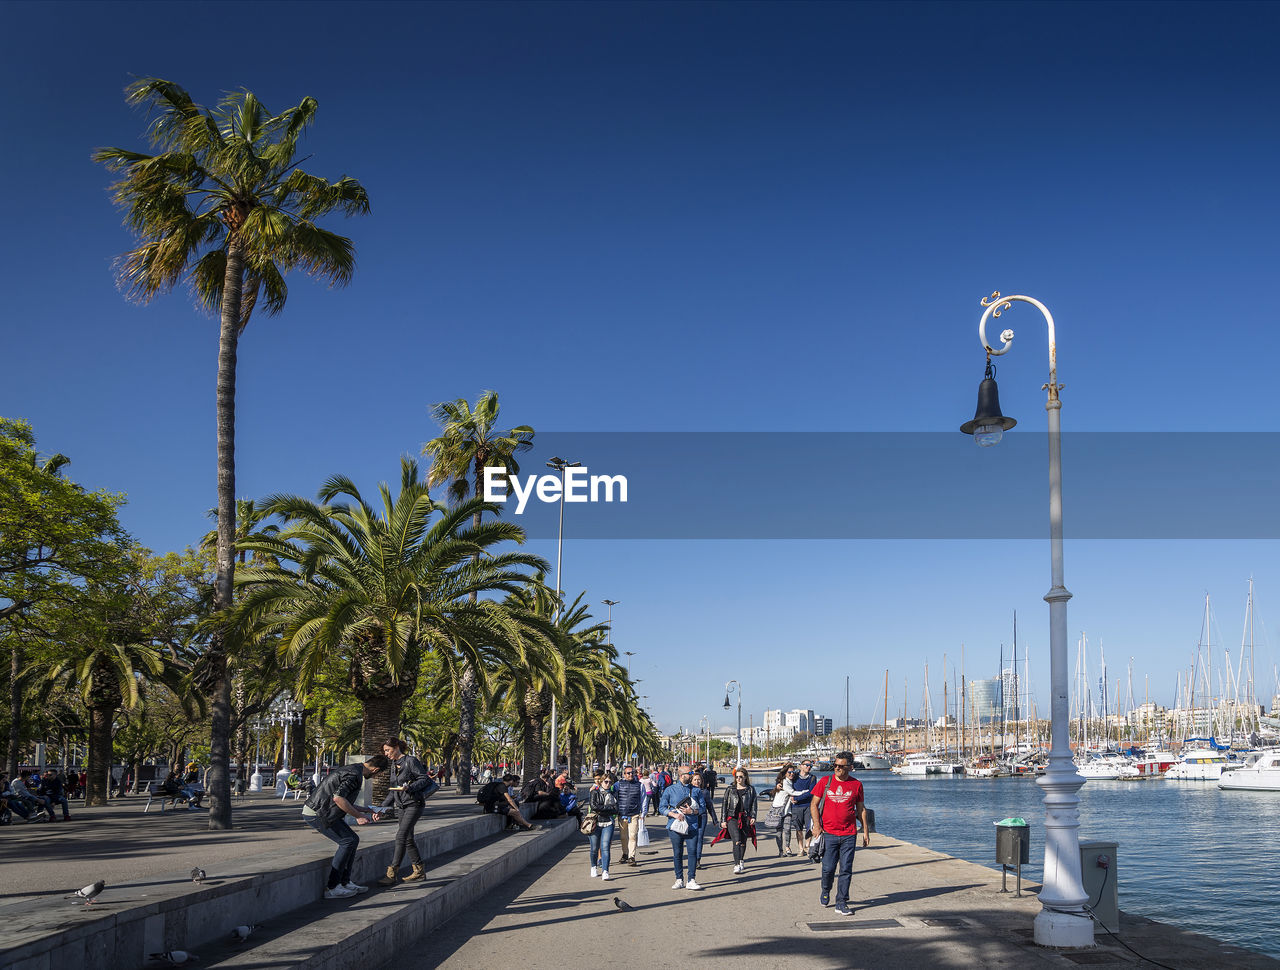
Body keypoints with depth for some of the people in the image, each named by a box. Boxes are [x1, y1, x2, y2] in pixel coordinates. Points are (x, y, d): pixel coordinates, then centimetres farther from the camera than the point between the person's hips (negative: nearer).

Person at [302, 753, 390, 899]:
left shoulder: (351, 770, 16)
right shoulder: (354, 775, -17)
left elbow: (345, 802, 24)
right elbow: (338, 798, -28)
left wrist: (368, 811, 24)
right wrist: (358, 816, -18)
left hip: (321, 812, 10)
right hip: (316, 813, -10)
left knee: (352, 839, 10)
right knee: (348, 841, -10)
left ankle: (345, 882, 13)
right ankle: (332, 888, -8)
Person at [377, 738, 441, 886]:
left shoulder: (411, 761, -10)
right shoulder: (394, 765, 14)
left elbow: (425, 779, -12)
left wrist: (409, 787, -25)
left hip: (414, 804, -8)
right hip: (401, 806, 8)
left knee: (401, 836, -16)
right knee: (408, 839, 9)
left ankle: (391, 874, -17)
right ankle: (419, 871, 18)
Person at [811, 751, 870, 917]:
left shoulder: (856, 784, 5)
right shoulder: (825, 782, 3)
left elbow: (861, 809, 13)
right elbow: (814, 805, 6)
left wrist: (865, 831, 10)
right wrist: (817, 825, -5)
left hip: (849, 835, 1)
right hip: (828, 833, 0)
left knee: (846, 870, -2)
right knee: (828, 868, 0)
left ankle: (841, 903, 5)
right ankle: (826, 891, 30)